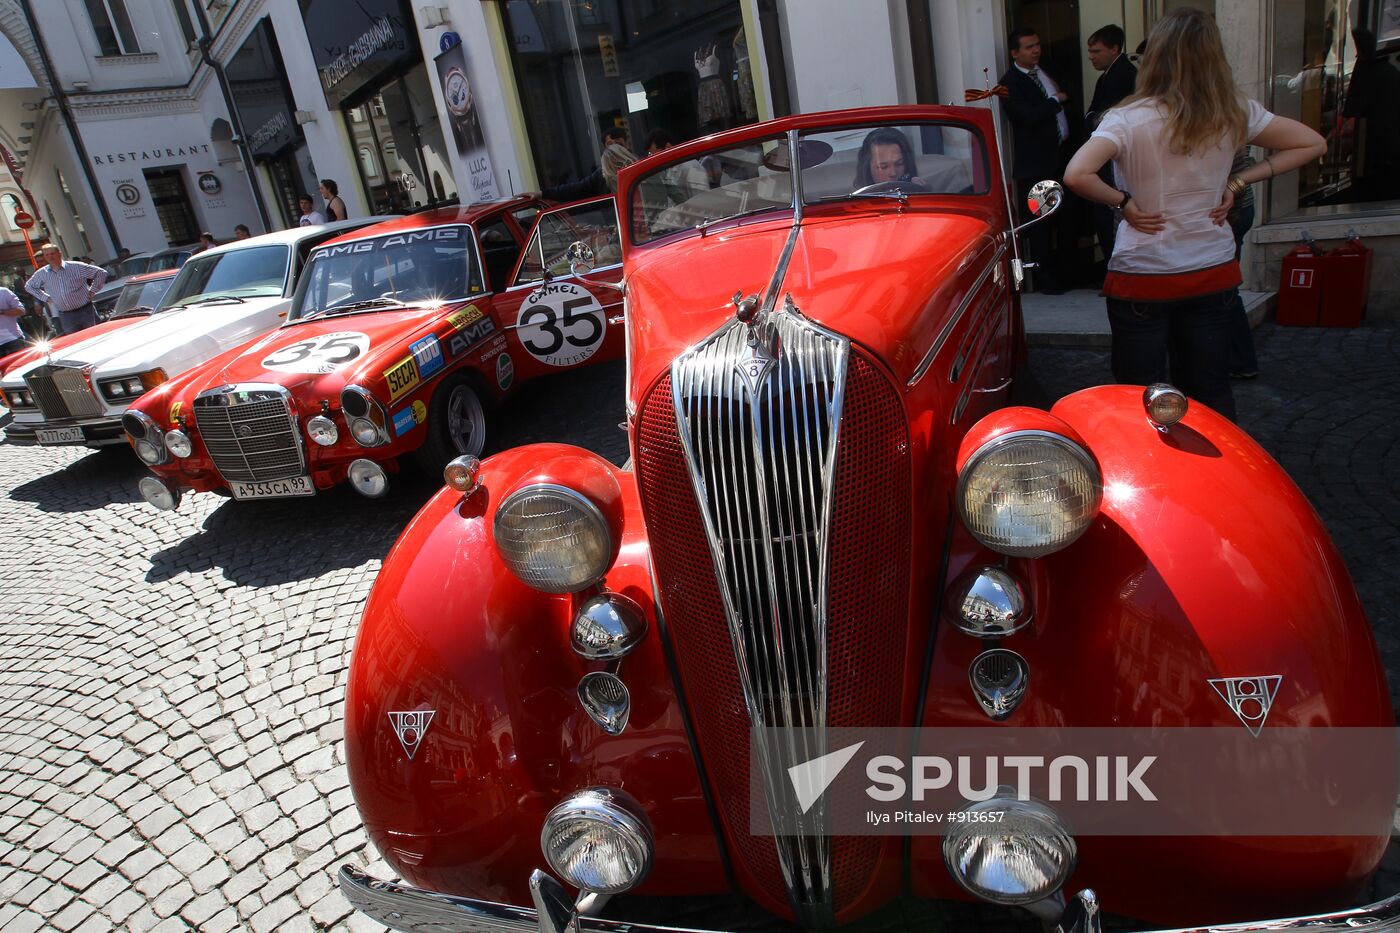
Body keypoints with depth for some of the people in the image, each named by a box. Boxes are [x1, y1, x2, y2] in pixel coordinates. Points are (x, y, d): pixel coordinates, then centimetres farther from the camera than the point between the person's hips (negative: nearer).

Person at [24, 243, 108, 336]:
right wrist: (46, 298, 12)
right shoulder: (42, 274, 7)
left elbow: (101, 273, -3)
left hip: (85, 311, -3)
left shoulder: (76, 267, -4)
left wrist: (92, 291, -4)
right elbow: (28, 286, 24)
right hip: (66, 317, 3)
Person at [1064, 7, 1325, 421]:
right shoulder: (1235, 113, 0)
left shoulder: (1129, 119, -15)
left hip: (1142, 280, -4)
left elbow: (1076, 175, -30)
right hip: (1214, 275, 5)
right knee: (1212, 394, 16)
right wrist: (1238, 182, 5)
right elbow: (1313, 144, 10)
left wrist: (1124, 202, -13)